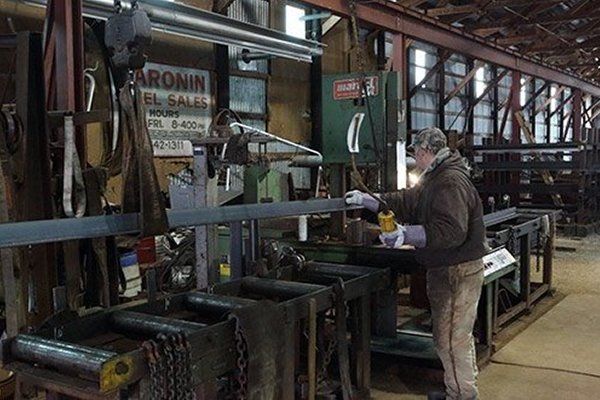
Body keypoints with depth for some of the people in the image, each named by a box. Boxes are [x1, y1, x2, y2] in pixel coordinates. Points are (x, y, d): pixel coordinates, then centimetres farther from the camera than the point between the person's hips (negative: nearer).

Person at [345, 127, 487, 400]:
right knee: (458, 336, 20)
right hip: (449, 268, 11)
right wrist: (366, 200, 21)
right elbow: (407, 202, 21)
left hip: (456, 272, -11)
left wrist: (407, 234, -34)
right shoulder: (436, 179, 16)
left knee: (450, 339, -3)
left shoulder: (452, 182, -20)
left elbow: (451, 231, -30)